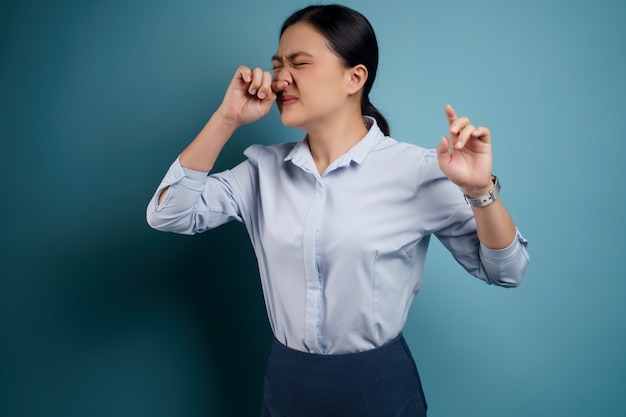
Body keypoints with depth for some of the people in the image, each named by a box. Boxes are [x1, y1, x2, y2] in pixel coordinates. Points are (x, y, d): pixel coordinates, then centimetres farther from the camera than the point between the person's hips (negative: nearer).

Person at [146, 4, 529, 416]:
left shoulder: (416, 169, -14)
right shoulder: (265, 168, -3)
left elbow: (505, 271, -10)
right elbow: (167, 214, -8)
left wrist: (479, 189, -28)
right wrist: (227, 119, -12)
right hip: (285, 380, 4)